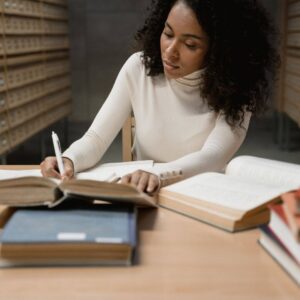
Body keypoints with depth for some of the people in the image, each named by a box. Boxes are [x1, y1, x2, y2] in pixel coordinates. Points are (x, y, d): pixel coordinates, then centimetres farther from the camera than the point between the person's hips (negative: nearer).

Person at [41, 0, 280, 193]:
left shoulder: (233, 88, -13)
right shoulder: (139, 68, -9)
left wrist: (158, 174, -45)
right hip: (142, 198, 2)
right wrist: (69, 160, -30)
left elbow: (214, 156, -26)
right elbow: (96, 139, -8)